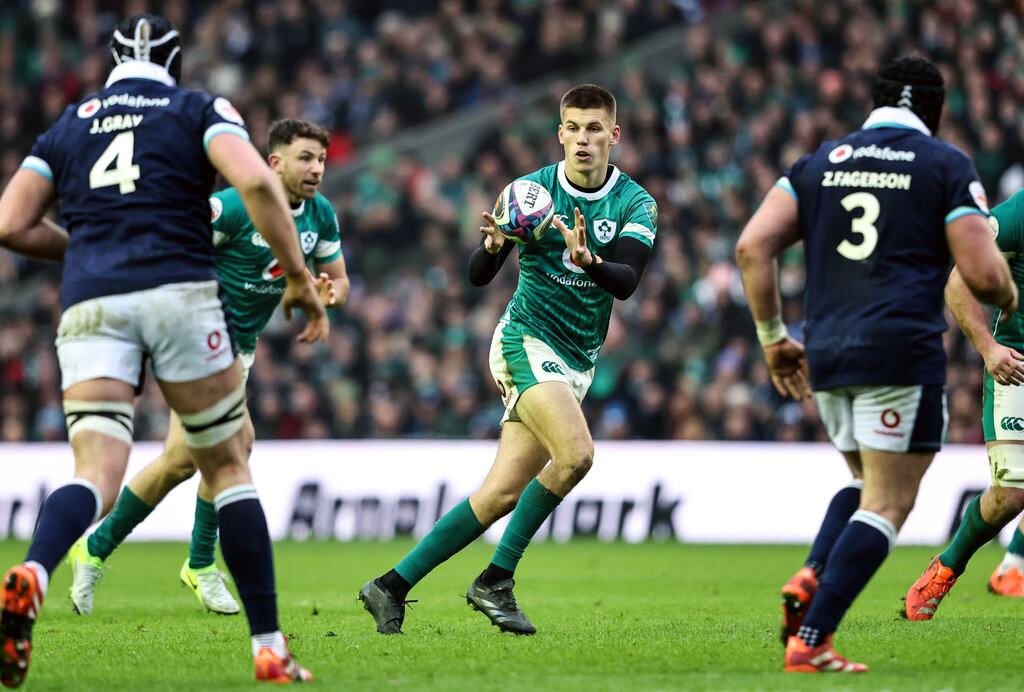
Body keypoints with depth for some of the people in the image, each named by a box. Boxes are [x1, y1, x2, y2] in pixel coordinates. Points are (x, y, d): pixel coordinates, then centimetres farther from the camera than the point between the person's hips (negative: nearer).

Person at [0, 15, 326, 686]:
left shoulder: (68, 125, 22)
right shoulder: (200, 110, 13)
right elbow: (256, 182, -7)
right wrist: (300, 277, 0)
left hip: (91, 304, 2)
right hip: (180, 291, -2)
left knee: (97, 475, -8)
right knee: (229, 467, 11)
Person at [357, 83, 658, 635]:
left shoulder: (635, 204, 1)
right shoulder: (532, 190, -4)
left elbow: (626, 282, -15)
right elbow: (477, 276, -8)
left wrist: (588, 260, -35)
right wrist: (494, 245, -30)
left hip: (577, 362, 4)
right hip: (527, 339, -4)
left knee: (503, 494, -1)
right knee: (575, 453, -27)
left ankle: (392, 586, 7)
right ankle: (495, 580, -14)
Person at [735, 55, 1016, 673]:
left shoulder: (821, 162, 15)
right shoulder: (947, 165, 1)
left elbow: (753, 247, 5)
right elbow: (982, 274, -7)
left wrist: (774, 337, 14)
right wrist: (1008, 296, 16)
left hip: (827, 357, 6)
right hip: (902, 353, -6)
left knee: (868, 484, 24)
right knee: (888, 504, -1)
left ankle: (811, 579, -2)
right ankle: (810, 642, -12)